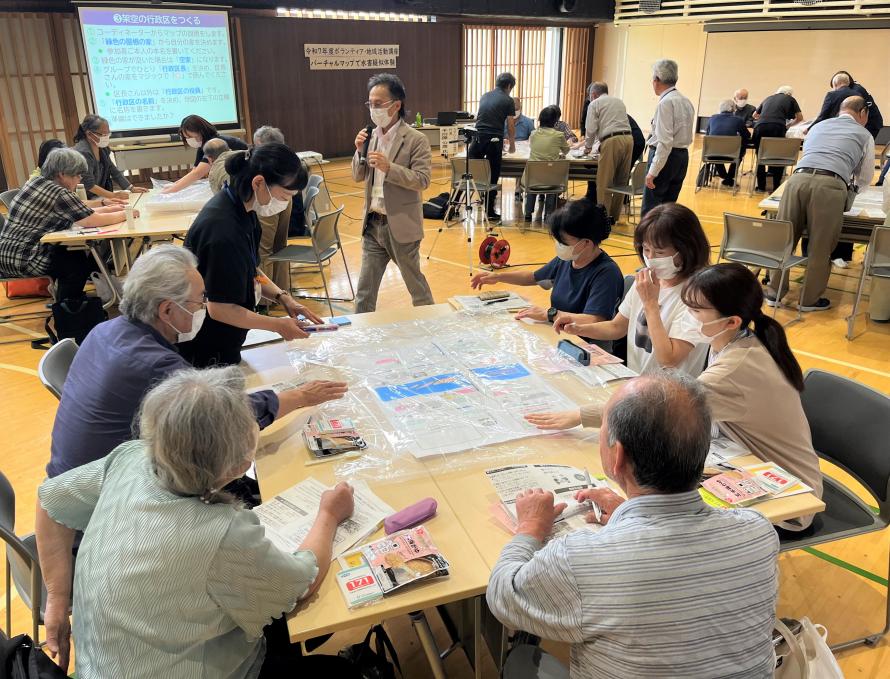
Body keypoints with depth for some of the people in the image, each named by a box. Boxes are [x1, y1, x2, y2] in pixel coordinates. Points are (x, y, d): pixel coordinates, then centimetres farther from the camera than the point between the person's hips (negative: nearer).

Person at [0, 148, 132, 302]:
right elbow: (93, 220, -21)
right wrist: (126, 214, -7)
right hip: (25, 260, -9)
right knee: (80, 261, 10)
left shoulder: (38, 181, 9)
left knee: (76, 253, 20)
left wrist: (107, 209, 11)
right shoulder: (59, 193, -19)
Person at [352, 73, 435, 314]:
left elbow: (422, 180, -18)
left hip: (400, 226, -5)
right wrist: (360, 151, -8)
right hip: (373, 224, 6)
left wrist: (389, 167, -28)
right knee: (365, 287, 10)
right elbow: (358, 177, 10)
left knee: (415, 282, 11)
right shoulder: (372, 136, 7)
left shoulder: (416, 139, -12)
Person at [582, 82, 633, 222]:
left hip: (611, 141, -6)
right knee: (621, 181, 12)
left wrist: (587, 147, 16)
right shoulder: (619, 101, 26)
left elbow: (591, 129, 0)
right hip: (628, 138, 6)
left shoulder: (594, 104, 8)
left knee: (604, 182, -2)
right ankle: (614, 215, 18)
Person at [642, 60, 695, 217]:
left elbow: (665, 141, -22)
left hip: (665, 156, -9)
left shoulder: (666, 102, -16)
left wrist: (653, 171, -22)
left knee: (650, 209, -7)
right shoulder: (686, 102, 13)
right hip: (683, 155, 9)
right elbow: (687, 137, 17)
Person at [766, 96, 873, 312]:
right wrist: (850, 180, 54)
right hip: (830, 185, -3)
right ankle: (810, 299, 15)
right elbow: (865, 179, 31)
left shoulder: (819, 126, 33)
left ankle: (774, 292, 17)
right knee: (820, 247, 7)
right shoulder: (864, 135, 24)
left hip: (798, 178, 3)